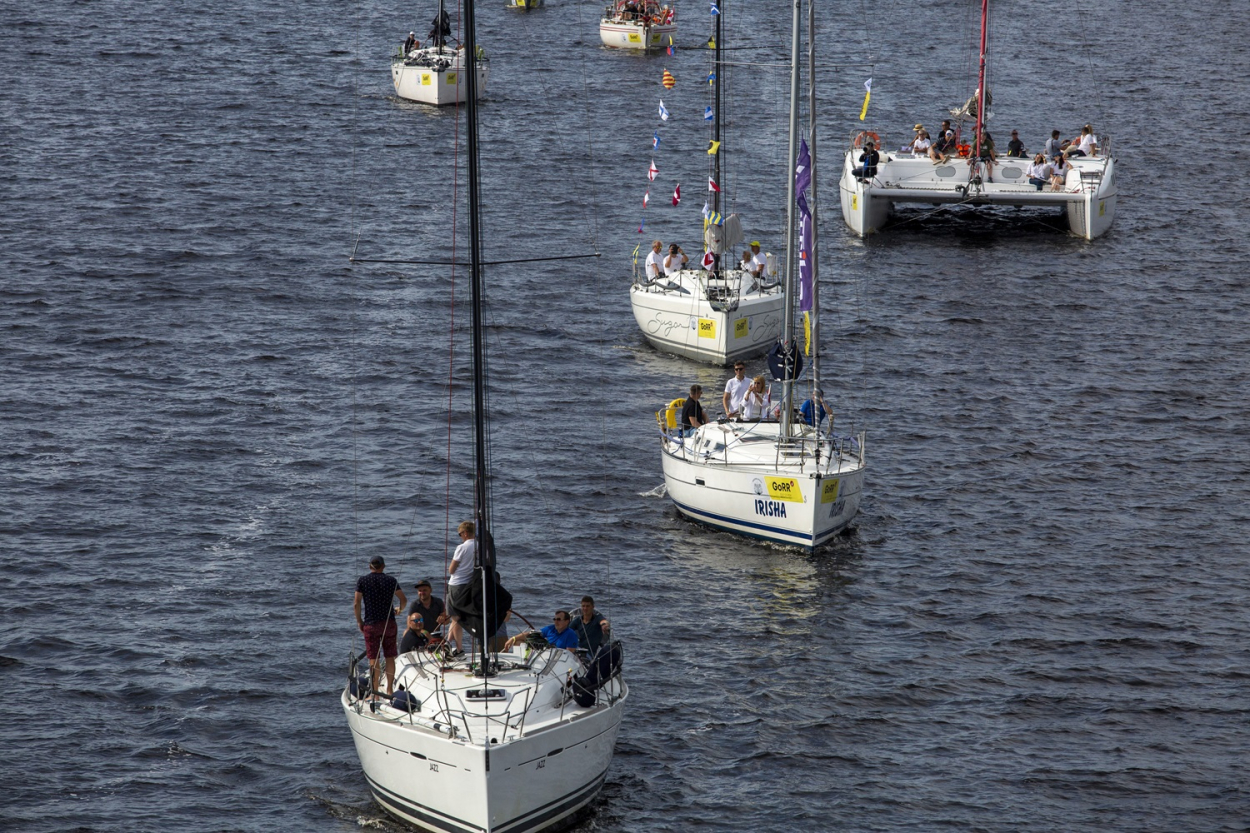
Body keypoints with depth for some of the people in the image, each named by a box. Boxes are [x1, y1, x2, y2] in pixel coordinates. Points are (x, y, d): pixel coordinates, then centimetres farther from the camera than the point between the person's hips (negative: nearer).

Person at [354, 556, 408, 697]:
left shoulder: (362, 581, -3)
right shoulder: (390, 580, 1)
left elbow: (357, 604, -7)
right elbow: (403, 599, 1)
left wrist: (359, 621, 5)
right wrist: (399, 610, 22)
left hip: (371, 624, -2)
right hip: (389, 622, 2)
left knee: (373, 660, 0)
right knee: (390, 658, 12)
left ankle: (375, 693, -1)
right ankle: (389, 689, 18)